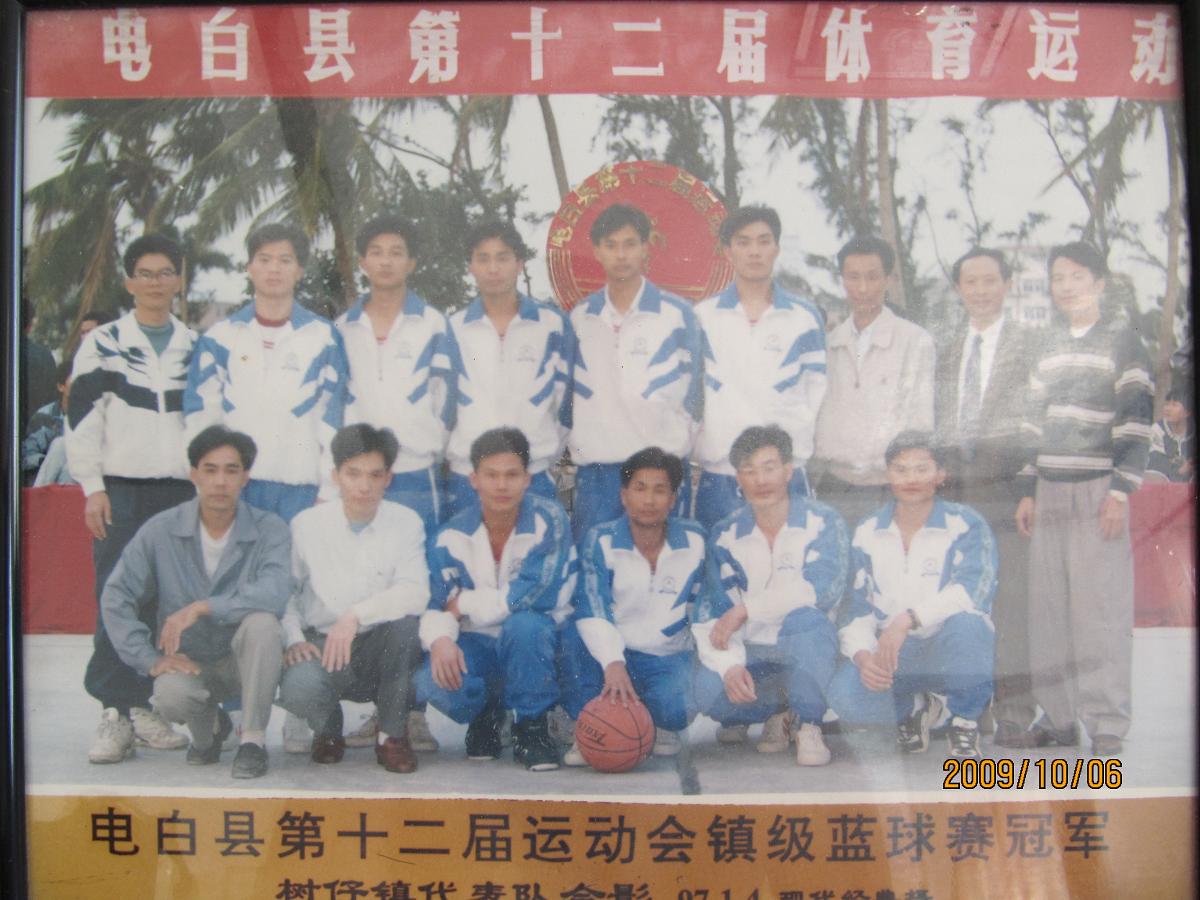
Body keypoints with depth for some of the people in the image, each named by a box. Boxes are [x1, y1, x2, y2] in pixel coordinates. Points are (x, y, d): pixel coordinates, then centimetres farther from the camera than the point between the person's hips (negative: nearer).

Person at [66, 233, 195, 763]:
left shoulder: (195, 348, 14)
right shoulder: (103, 344, 5)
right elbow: (80, 420, 1)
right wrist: (92, 489, -6)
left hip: (180, 491, 3)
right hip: (121, 490, -2)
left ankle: (145, 708, 11)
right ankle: (115, 714, 0)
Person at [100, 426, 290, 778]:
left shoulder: (269, 529, -12)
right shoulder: (160, 531, -6)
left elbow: (274, 594, -29)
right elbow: (115, 598, -5)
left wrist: (202, 608, -31)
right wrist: (150, 659, -13)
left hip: (245, 661, -1)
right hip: (188, 663, 1)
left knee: (261, 622, -33)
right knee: (171, 695, -32)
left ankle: (253, 739, -14)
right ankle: (209, 726, 8)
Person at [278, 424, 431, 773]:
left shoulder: (406, 523, -6)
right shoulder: (307, 524, -3)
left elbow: (416, 593, -19)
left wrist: (355, 616, -29)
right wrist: (293, 639, -12)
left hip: (384, 651, 0)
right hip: (323, 646, 0)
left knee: (405, 618, -33)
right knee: (299, 687, -33)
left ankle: (393, 734, -9)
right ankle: (328, 729, 9)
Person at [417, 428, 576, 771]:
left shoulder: (549, 520, -15)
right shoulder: (453, 535, -5)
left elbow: (526, 597, -23)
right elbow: (434, 605, -7)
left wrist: (463, 603, -12)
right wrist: (440, 639, -30)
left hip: (536, 645, -2)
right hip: (479, 645, 2)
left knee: (524, 623, -37)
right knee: (432, 682, -28)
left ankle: (531, 727, -12)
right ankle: (486, 714, 9)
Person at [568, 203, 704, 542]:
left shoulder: (678, 314, 1)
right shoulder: (580, 317, 9)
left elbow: (692, 386, 8)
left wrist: (679, 436, 7)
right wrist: (575, 442, 12)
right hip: (594, 466, 2)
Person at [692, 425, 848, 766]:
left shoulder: (822, 521, -8)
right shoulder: (725, 535, -1)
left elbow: (822, 589, -24)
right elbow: (711, 613, -6)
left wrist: (745, 610, -24)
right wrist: (730, 665, -25)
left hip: (809, 650, -2)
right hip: (753, 652, 3)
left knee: (806, 618, -36)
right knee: (707, 688, -27)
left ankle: (809, 724, -16)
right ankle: (779, 710, 3)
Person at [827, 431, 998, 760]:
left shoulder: (966, 524, -5)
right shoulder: (867, 534, 6)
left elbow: (973, 591, -22)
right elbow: (856, 610, 2)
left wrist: (909, 618, -35)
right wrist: (862, 655, -19)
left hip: (952, 653, -2)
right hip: (891, 655, 2)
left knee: (965, 623, -38)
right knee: (843, 694, -28)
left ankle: (964, 721, -8)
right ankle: (915, 707, 7)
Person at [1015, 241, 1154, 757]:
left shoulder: (1121, 340, -1)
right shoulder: (1050, 346, 16)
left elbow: (1137, 420, -7)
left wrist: (1120, 493, -13)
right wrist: (1028, 491, 13)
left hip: (1097, 491, -5)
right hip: (1050, 490, 5)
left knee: (1100, 605, -7)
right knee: (1048, 605, 4)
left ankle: (1107, 724, 0)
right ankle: (1057, 718, 12)